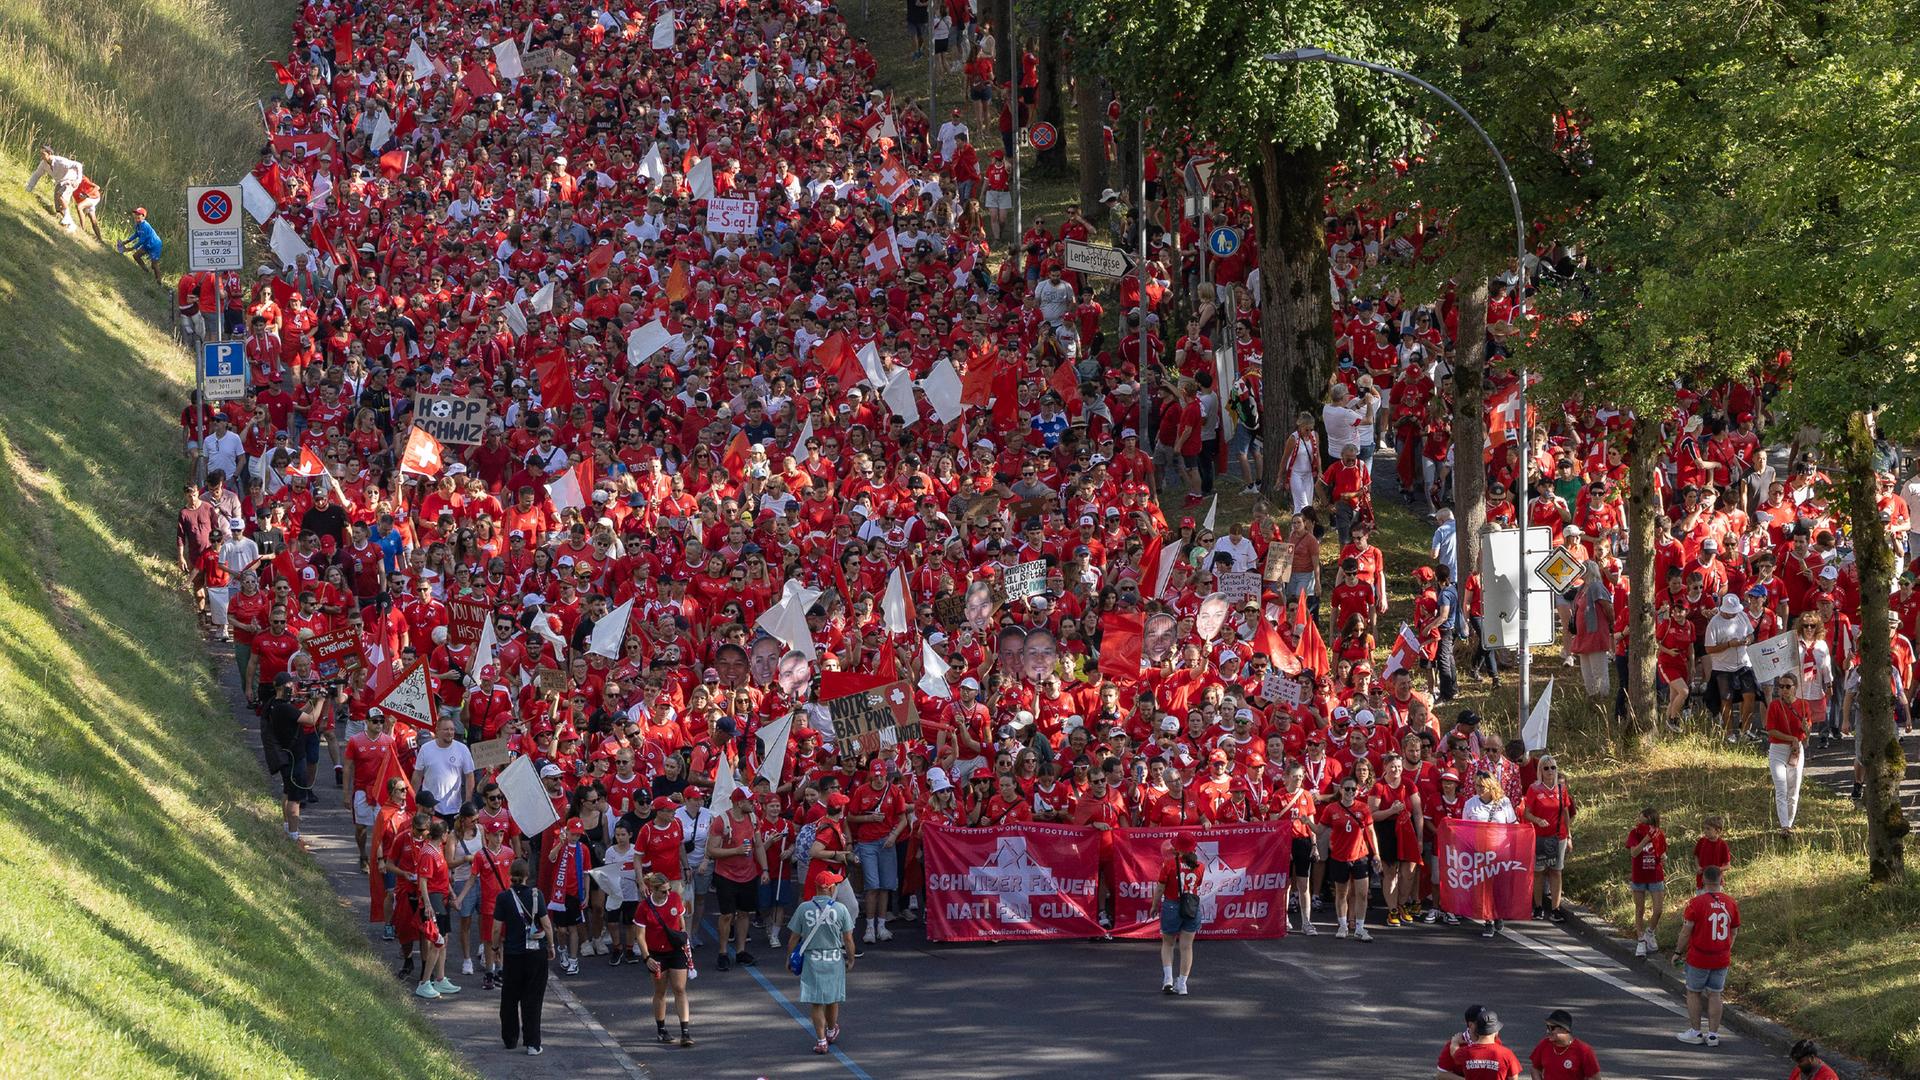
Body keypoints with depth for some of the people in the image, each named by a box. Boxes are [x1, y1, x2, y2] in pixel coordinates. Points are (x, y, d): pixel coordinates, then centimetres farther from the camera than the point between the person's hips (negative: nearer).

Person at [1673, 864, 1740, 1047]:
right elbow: (1734, 931, 9)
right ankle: (1713, 1034, 12)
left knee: (1693, 992, 12)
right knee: (1715, 994, 11)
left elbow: (1686, 932, -12)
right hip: (1722, 959, 4)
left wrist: (1678, 953, 0)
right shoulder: (1730, 903, -1)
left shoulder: (1696, 903, -15)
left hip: (1699, 958, -4)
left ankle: (1695, 1032, 14)